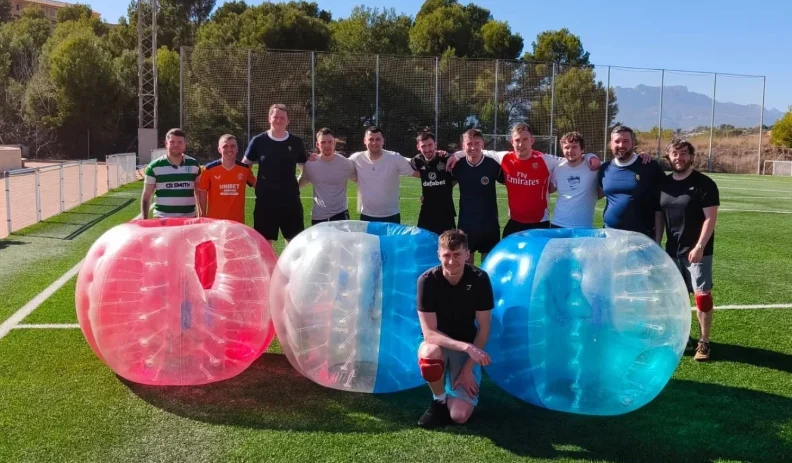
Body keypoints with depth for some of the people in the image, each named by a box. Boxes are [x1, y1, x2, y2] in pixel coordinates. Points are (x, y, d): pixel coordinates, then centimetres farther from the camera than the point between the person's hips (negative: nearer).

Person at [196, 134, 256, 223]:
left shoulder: (245, 169, 0)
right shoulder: (209, 169, -6)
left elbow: (256, 184, 15)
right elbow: (202, 192, 2)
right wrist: (203, 216, 2)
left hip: (237, 221, 2)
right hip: (214, 220, -2)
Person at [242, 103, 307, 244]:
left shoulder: (296, 142, 3)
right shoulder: (258, 141, -1)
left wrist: (296, 184, 0)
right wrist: (255, 183, 0)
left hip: (291, 200, 1)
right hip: (265, 201, -1)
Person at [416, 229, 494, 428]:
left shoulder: (480, 279, -16)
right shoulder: (427, 281, -21)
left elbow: (483, 328, -9)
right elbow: (429, 333, -24)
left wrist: (468, 368, -14)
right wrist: (467, 347, -37)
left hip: (468, 349, 1)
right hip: (438, 343, 0)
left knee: (459, 415, -16)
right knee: (429, 353, -40)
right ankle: (439, 400, -8)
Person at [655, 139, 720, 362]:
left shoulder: (704, 184, -9)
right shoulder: (664, 183, 7)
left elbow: (710, 218, -13)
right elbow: (659, 216, 13)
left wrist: (699, 246, -19)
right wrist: (656, 244, 7)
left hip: (697, 250, -5)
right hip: (672, 250, 5)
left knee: (702, 294, -4)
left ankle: (704, 342, 6)